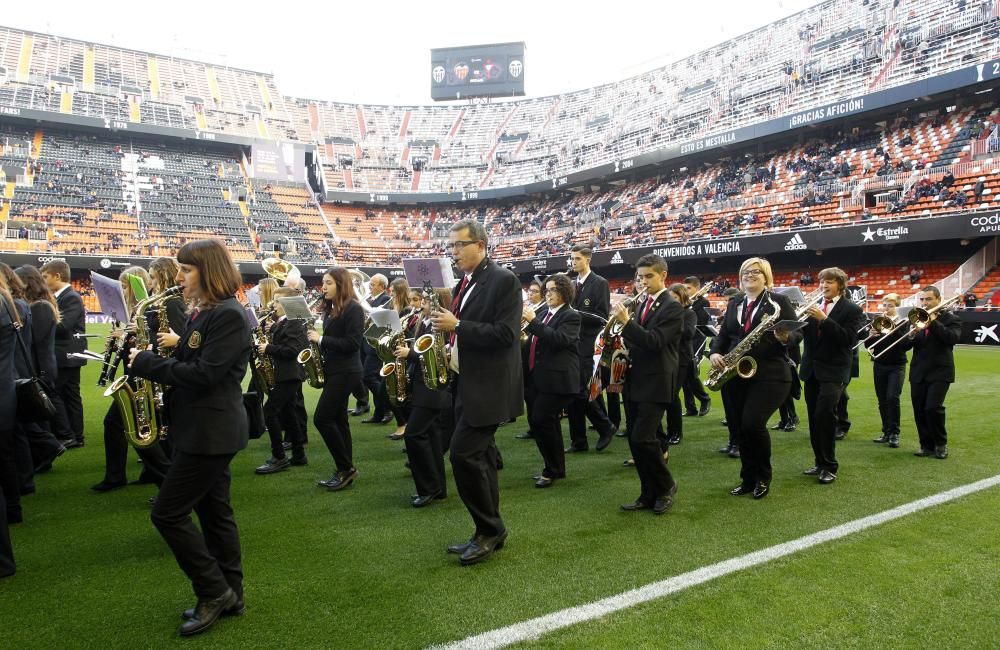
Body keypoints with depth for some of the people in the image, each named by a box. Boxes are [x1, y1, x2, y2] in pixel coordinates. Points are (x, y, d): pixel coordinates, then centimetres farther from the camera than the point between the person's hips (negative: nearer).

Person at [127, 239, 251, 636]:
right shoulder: (203, 312, 13)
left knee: (167, 513, -3)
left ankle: (216, 592, 9)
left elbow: (204, 374, -24)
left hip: (211, 431, -10)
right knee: (213, 511, 14)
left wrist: (146, 363, -16)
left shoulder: (229, 316, -18)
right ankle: (228, 595, 25)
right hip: (204, 428, 10)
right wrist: (152, 362, -1)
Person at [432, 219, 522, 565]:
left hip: (488, 386, -9)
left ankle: (489, 529, 5)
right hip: (466, 383, 9)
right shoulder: (463, 285, 15)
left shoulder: (504, 280, -11)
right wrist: (445, 326, 2)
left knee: (463, 453, -12)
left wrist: (457, 325, -21)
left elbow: (505, 334, -20)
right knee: (480, 456, 12)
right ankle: (489, 533, 22)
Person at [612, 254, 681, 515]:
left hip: (656, 383, -8)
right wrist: (625, 346, 2)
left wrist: (626, 322, -25)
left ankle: (666, 486, 9)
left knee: (642, 438, -13)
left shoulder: (673, 307, -9)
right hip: (637, 381, 8)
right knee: (635, 440, 7)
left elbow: (655, 341, -21)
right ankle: (649, 494, 18)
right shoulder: (641, 304, 14)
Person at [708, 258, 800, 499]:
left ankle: (763, 477, 7)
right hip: (737, 375, 5)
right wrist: (715, 352, -5)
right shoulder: (734, 305, 15)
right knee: (741, 428, 7)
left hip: (770, 375, -5)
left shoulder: (779, 301, 0)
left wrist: (785, 337, -26)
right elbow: (723, 335, 14)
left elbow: (798, 334, -4)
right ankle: (748, 479, 21)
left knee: (753, 423, -16)